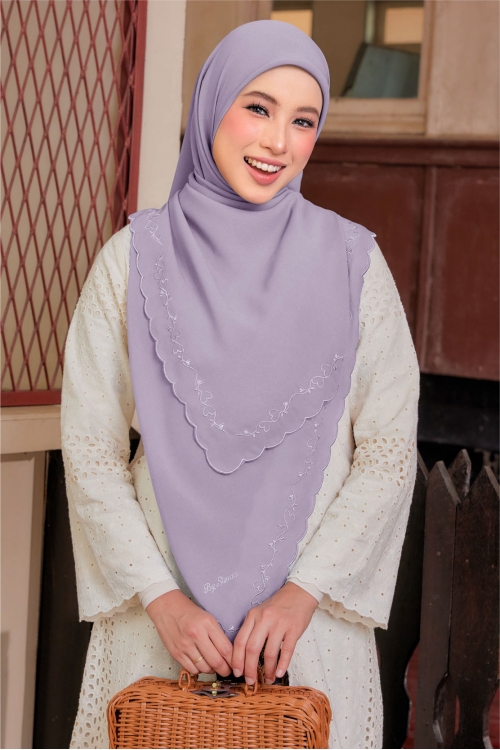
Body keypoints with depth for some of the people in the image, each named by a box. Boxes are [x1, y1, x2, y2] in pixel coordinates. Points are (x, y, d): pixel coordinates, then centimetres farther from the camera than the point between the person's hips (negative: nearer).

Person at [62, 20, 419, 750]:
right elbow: (91, 450, -2)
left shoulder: (351, 263, -1)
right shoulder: (135, 258, -1)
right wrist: (160, 598, -9)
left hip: (313, 607, 0)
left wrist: (305, 592, -10)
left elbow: (389, 451, -1)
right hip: (159, 604, 0)